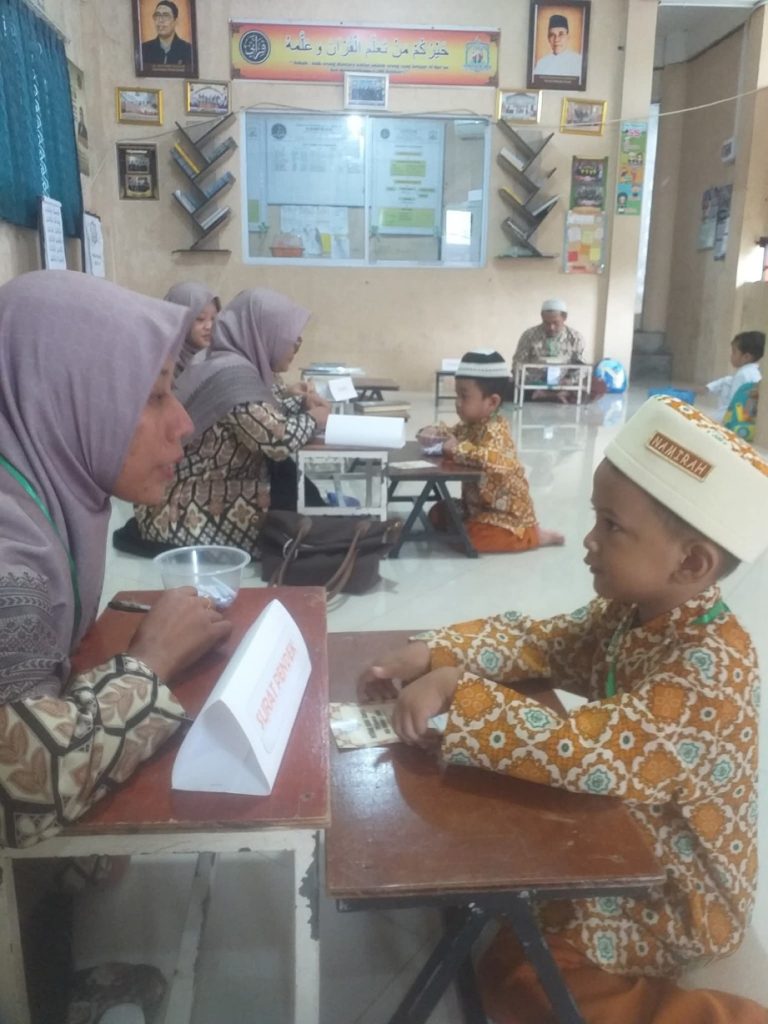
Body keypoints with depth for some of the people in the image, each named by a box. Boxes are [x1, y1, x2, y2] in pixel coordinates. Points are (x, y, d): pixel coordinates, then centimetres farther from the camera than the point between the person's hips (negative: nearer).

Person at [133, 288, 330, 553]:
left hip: (198, 500, 9)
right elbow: (279, 441, -31)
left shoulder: (240, 366, 5)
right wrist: (313, 418, -12)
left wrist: (295, 399, 4)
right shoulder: (232, 374, -23)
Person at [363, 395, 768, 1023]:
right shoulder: (630, 610, -7)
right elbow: (543, 641, -2)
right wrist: (440, 657, -19)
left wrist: (456, 695, -36)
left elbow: (584, 753, -43)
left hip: (677, 894, -7)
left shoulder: (710, 670, -34)